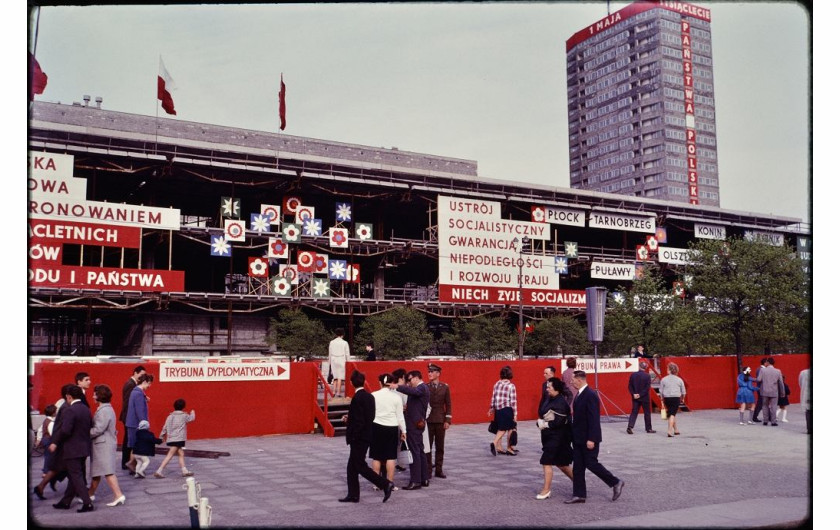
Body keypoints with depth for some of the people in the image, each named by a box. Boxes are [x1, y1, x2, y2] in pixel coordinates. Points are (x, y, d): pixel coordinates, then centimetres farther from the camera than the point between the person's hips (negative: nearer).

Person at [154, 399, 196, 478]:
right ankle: (159, 471, -14)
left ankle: (184, 470, 19)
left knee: (181, 454, 15)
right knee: (170, 455, -8)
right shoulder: (184, 416, -5)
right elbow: (192, 418, 13)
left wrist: (161, 437, 16)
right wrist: (192, 412, 34)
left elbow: (165, 427, 8)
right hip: (178, 439, -7)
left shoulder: (170, 416, 8)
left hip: (170, 439, 7)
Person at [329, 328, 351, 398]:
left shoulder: (332, 342, 2)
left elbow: (330, 353, 6)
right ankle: (338, 393, -3)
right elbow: (347, 354, -2)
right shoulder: (344, 343, -5)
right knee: (340, 377, -1)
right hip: (341, 361, -3)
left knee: (335, 377, 12)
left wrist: (330, 362, 14)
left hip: (333, 361, 3)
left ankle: (334, 392, 8)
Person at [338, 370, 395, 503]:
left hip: (359, 438, -9)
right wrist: (349, 418, 14)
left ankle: (385, 484, -4)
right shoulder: (370, 396, 8)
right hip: (367, 436, 9)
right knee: (352, 467, 14)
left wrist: (352, 437, -13)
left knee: (360, 466, -2)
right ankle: (353, 495, 17)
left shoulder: (357, 398, -19)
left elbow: (359, 421, -22)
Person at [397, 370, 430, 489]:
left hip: (414, 424, -11)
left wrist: (397, 387, -39)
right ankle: (424, 478, 21)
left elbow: (413, 391, -35)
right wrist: (407, 406, -1)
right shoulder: (421, 388, 18)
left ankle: (415, 481, -6)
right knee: (419, 451, 15)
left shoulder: (422, 387, -13)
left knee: (414, 452, -8)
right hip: (417, 424, 11)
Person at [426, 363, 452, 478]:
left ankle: (439, 470, 14)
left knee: (440, 447, 7)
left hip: (440, 421, 1)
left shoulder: (445, 387, 5)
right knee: (427, 447, 0)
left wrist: (447, 420, -2)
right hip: (427, 421, -1)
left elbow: (448, 404, 5)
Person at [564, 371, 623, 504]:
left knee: (591, 463, -3)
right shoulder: (579, 394, 11)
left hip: (588, 439, -9)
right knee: (577, 466, 9)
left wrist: (591, 439, -24)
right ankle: (579, 495, 14)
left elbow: (594, 419, -22)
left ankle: (616, 482, 14)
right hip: (578, 438, 9)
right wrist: (574, 436, 16)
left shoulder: (590, 395, -19)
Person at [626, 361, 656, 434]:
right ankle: (648, 428, 18)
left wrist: (634, 394, -5)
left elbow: (629, 386, -2)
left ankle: (630, 426, -10)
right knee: (647, 413, 10)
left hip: (635, 398, 3)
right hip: (645, 398, -3)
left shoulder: (633, 375, -1)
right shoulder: (647, 376, -10)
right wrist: (640, 394, -13)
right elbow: (647, 388, -15)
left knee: (634, 412, 5)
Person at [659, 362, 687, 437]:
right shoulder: (679, 379, 0)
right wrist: (682, 398, 26)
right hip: (676, 398, -2)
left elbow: (661, 391, 3)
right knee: (672, 414, -4)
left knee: (671, 414, 17)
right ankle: (670, 431, -17)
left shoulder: (664, 379, 0)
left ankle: (676, 430, 27)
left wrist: (662, 400, 13)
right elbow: (683, 391, 8)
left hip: (667, 399, 2)